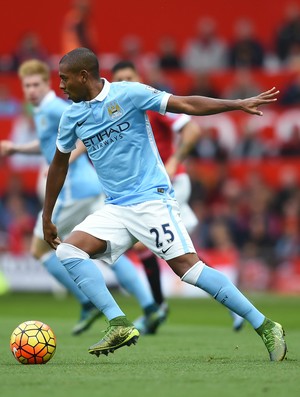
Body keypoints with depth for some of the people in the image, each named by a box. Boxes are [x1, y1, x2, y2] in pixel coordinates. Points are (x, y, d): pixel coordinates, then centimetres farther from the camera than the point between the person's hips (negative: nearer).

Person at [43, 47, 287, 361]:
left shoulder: (127, 93, -8)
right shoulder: (72, 117, 9)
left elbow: (186, 105, -8)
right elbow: (59, 164, 23)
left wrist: (239, 104, -15)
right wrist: (47, 218, 27)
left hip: (151, 198, -6)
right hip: (115, 208, 6)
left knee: (187, 266, -17)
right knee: (68, 250, -14)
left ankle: (265, 327, -11)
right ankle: (119, 325, -18)